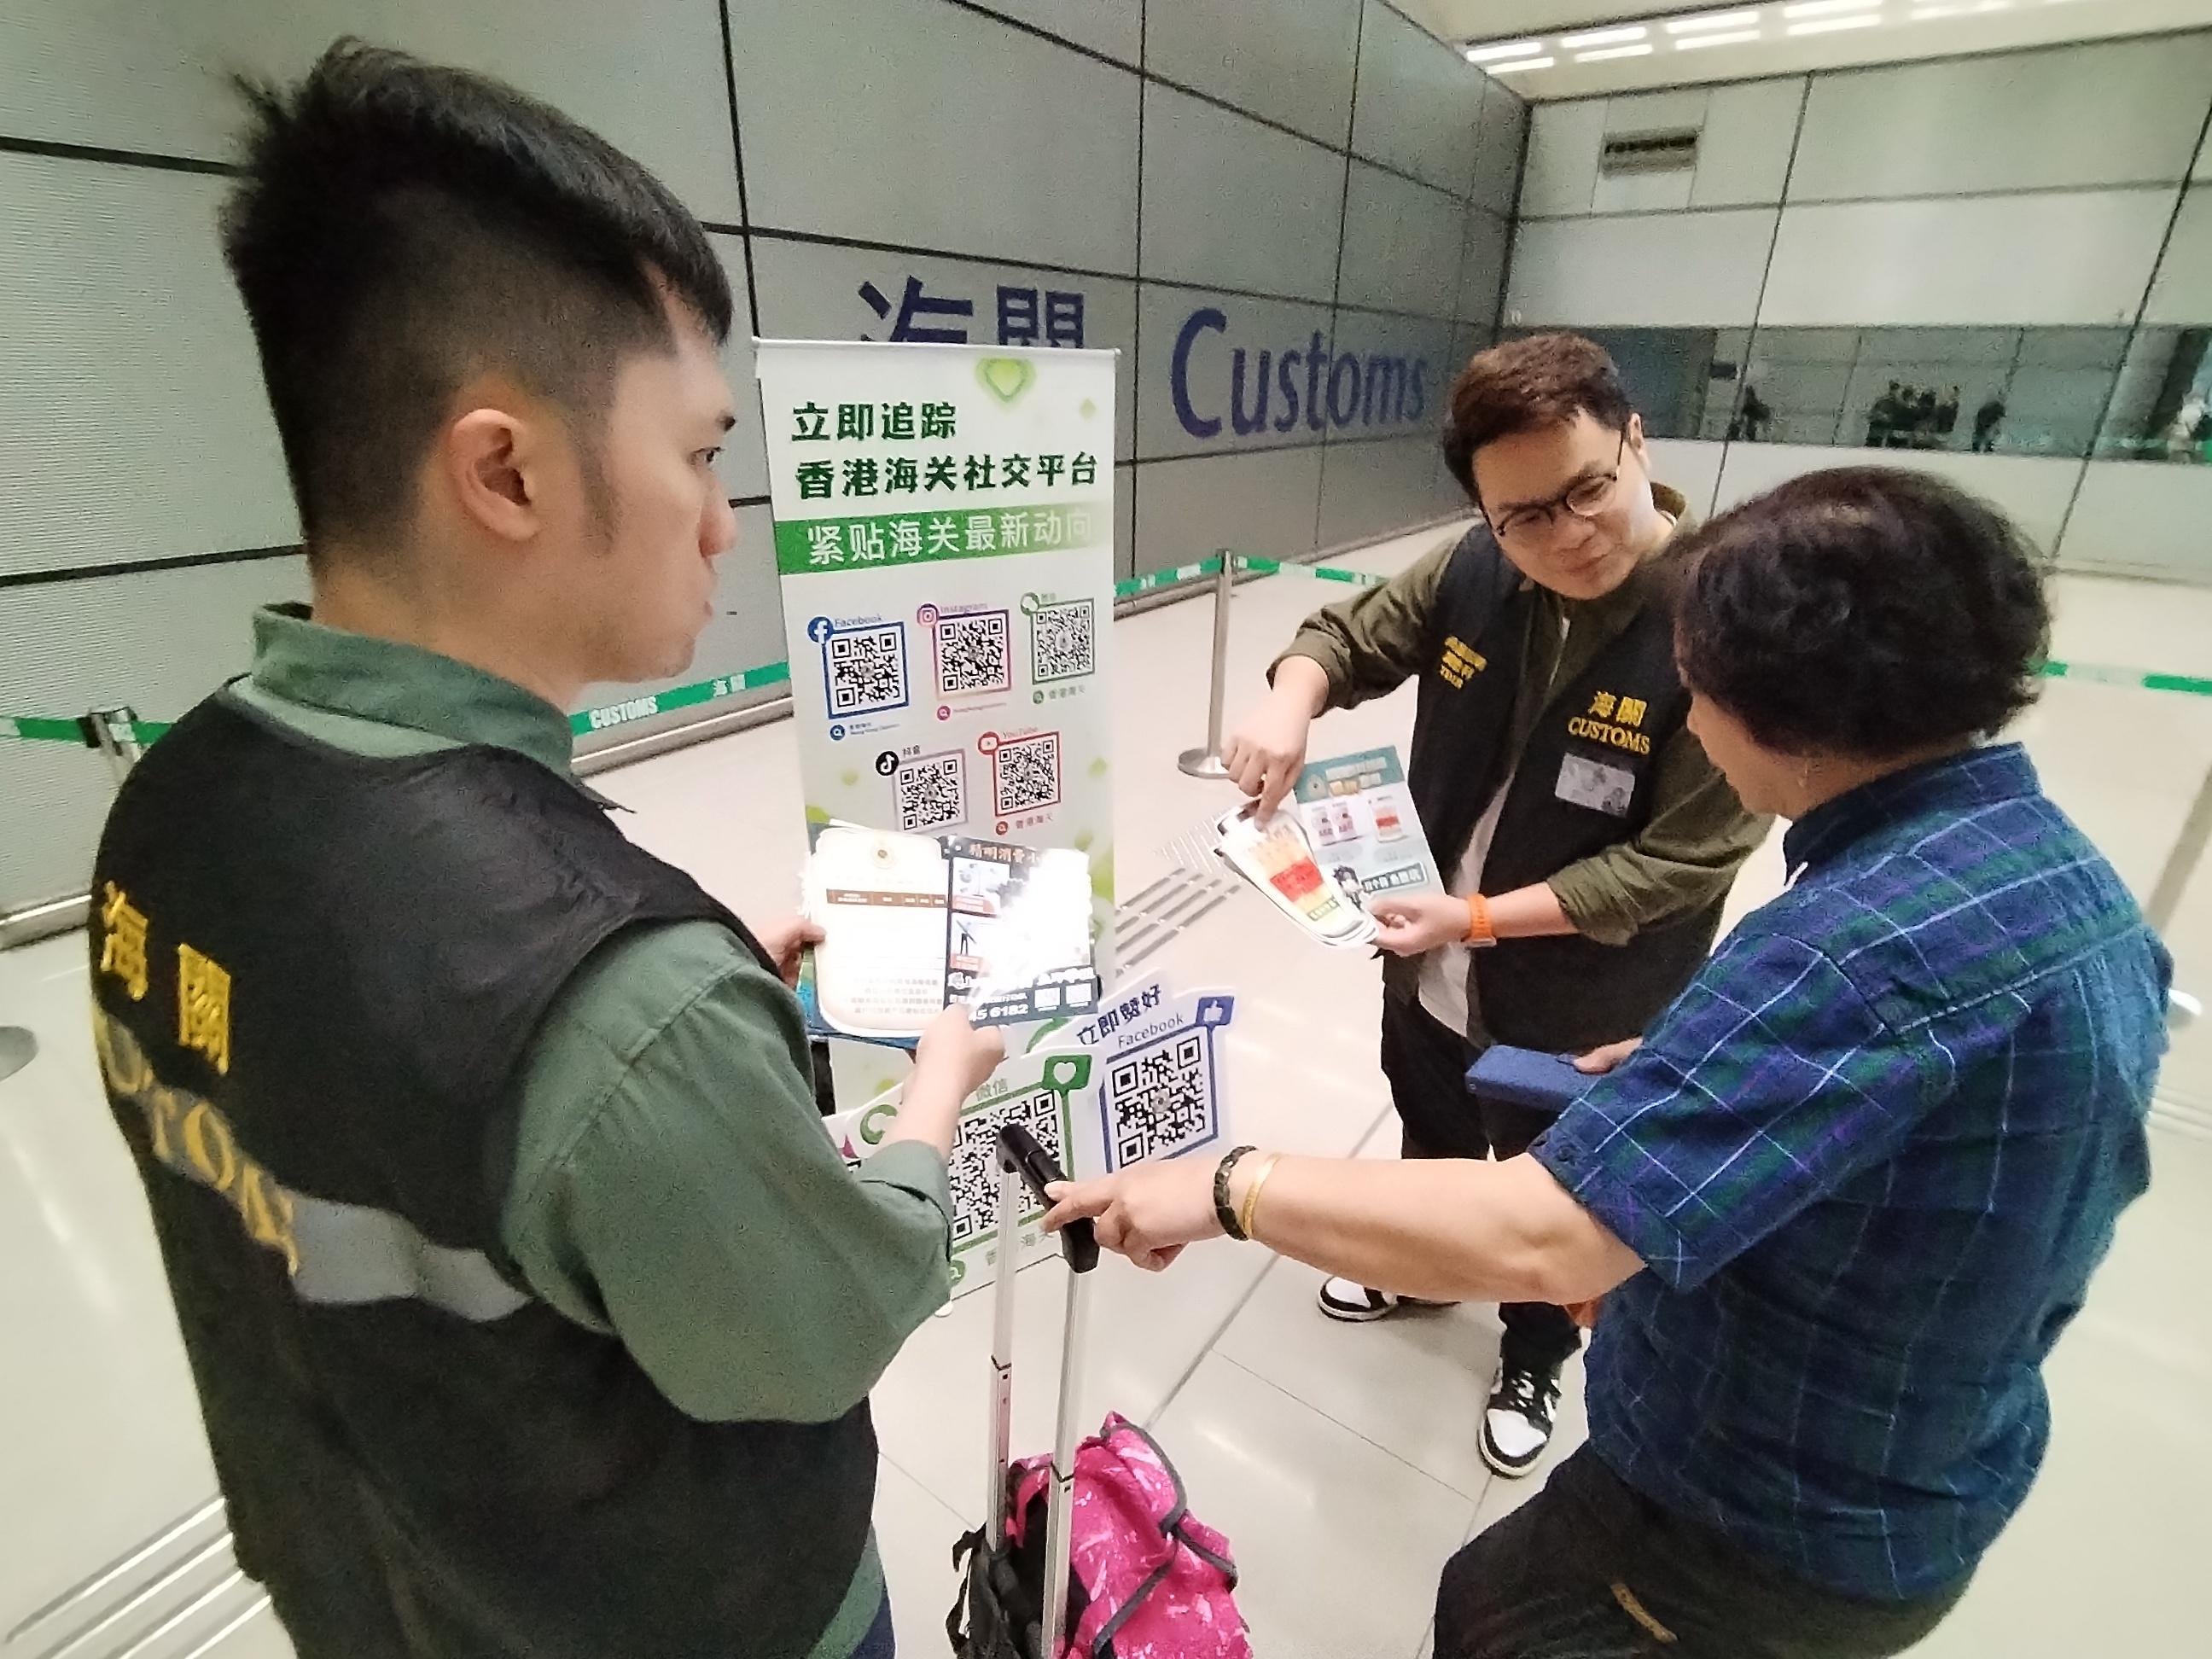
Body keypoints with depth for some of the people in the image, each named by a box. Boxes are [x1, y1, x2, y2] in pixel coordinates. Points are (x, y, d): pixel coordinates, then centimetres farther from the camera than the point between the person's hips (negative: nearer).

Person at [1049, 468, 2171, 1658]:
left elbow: (1537, 1241, -42)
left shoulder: (1870, 942, -36)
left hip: (1769, 1538, -7)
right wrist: (1696, 1076, 5)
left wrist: (1229, 1187, -32)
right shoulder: (2072, 878, -4)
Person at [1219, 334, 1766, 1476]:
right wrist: (1291, 702, -24)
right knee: (1432, 1135, 31)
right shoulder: (1474, 571, -15)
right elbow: (1348, 636, -1)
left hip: (1583, 1014, -4)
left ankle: (1534, 1360, 56)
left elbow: (1679, 864, -25)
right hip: (1431, 970, 4)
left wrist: (1476, 918, -26)